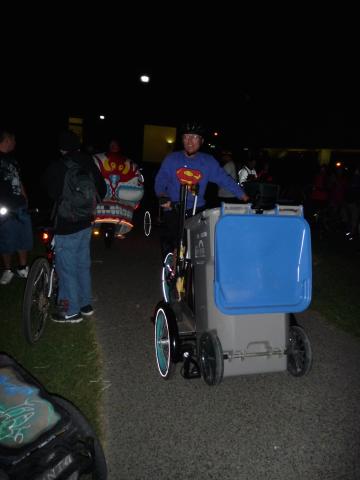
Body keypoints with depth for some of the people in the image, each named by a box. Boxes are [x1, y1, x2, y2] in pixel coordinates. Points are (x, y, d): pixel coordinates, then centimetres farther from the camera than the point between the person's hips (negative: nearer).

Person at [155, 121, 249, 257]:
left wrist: (246, 198, -7)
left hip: (196, 211, 0)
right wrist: (162, 197, -26)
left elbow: (225, 180, 0)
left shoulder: (208, 161, 4)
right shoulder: (171, 159, 2)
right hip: (173, 211, 0)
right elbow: (160, 181, -5)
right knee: (169, 246, 0)